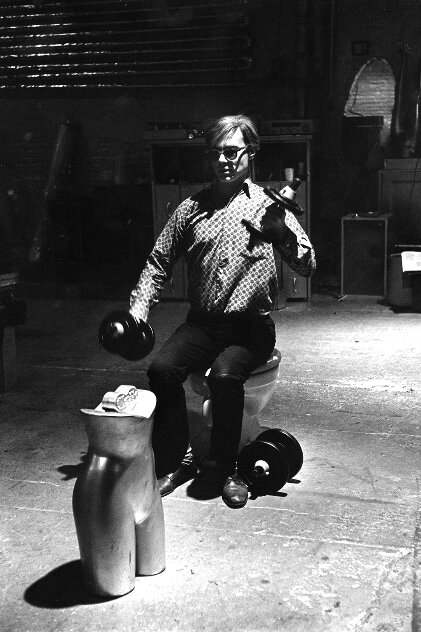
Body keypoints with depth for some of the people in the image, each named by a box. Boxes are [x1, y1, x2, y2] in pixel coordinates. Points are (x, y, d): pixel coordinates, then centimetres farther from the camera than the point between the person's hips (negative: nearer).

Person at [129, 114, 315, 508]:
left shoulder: (268, 205, 3)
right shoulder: (192, 208, 11)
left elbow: (307, 267, -6)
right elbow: (159, 262, 15)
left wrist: (282, 231, -25)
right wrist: (139, 306, 0)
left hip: (251, 325, -3)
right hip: (202, 323, 3)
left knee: (224, 374, -31)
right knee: (162, 369, -24)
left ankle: (222, 467, -7)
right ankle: (175, 461, -3)